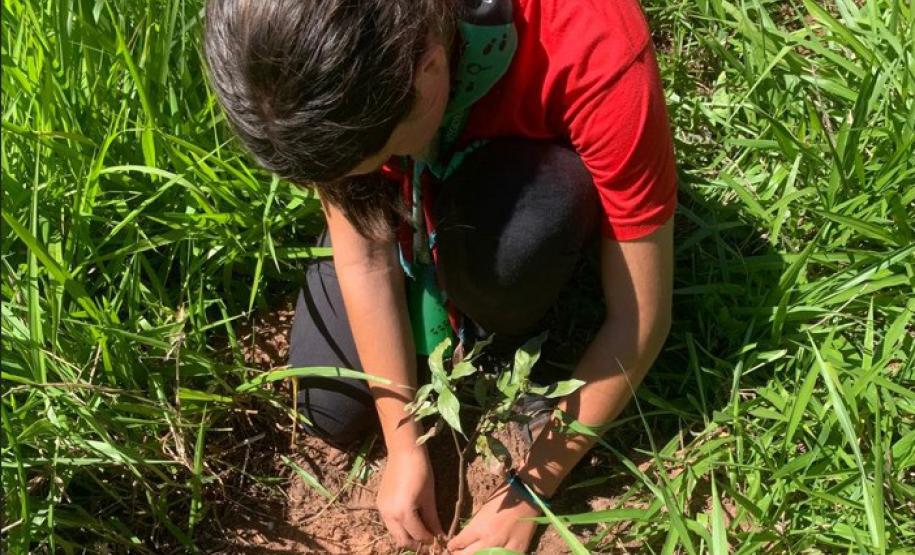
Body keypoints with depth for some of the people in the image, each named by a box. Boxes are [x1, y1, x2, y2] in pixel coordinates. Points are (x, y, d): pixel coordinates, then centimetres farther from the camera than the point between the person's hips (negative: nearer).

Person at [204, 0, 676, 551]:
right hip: (405, 198, 3)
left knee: (513, 233, -38)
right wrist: (404, 444, -17)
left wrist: (530, 491, -23)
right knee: (331, 410, -5)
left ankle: (503, 337, -4)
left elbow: (640, 318, -31)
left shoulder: (597, 55, -41)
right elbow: (363, 254, -21)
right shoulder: (322, 53, -32)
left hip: (535, 188, -2)